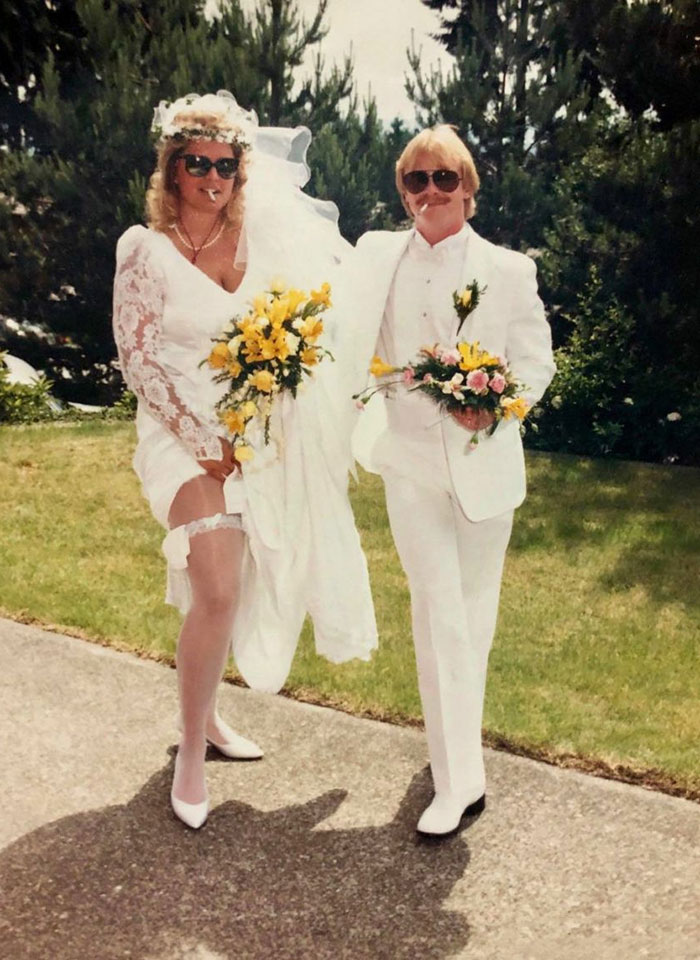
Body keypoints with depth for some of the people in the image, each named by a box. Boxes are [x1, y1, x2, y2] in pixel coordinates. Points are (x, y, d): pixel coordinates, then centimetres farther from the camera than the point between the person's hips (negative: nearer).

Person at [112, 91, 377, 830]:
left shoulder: (263, 238, 4)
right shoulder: (146, 249, -7)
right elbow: (137, 358, -8)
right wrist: (202, 438, -12)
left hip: (260, 434, 5)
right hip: (187, 435, -5)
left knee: (242, 588, 11)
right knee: (219, 592, -16)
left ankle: (204, 715, 33)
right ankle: (190, 754, 4)